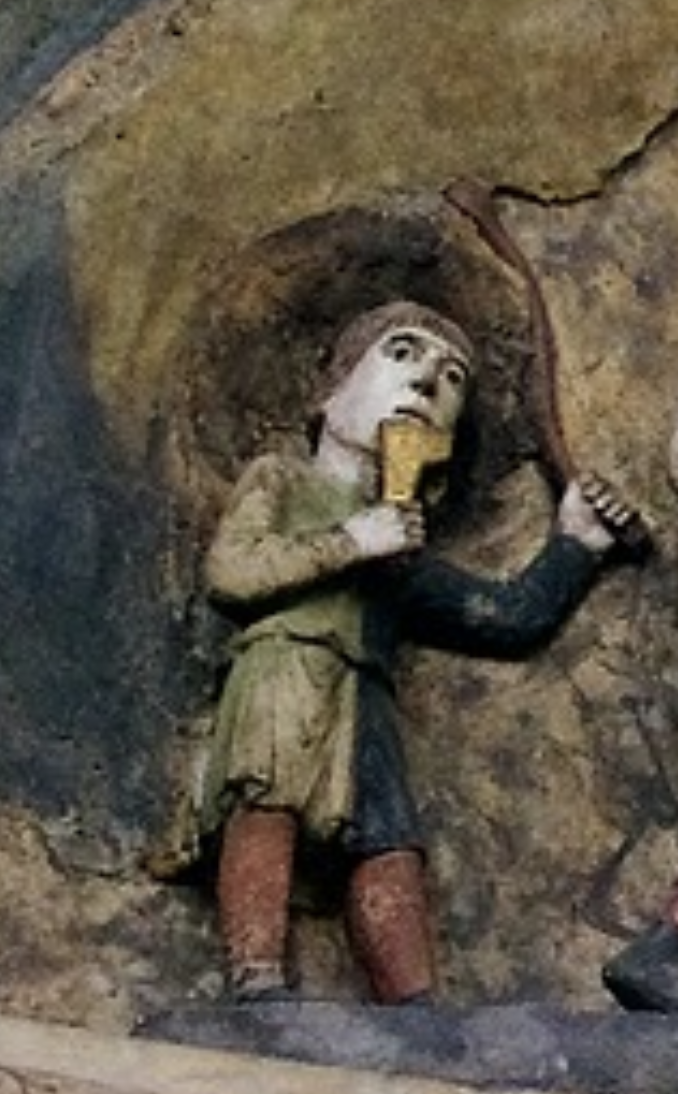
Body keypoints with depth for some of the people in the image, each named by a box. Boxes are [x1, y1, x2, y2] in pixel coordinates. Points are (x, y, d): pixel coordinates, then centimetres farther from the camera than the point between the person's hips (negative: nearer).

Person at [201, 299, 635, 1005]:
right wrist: (349, 543, 2)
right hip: (282, 667, -5)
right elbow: (229, 570, 4)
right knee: (267, 807, -30)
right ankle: (257, 986, -44)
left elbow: (509, 617, 34)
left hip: (363, 696, 5)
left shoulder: (404, 553, 37)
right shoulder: (280, 479, 24)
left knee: (387, 840, -18)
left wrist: (573, 547, 26)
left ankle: (414, 1015, -31)